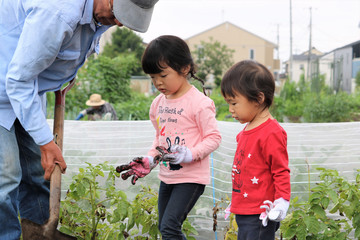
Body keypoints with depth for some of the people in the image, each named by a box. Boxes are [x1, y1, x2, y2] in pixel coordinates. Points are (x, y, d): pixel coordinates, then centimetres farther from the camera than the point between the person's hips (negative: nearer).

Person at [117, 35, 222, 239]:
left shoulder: (199, 102, -16)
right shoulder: (159, 103, 7)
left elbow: (214, 138, -15)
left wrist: (189, 155, -27)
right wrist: (149, 161, 6)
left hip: (191, 178, -8)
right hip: (167, 176, 8)